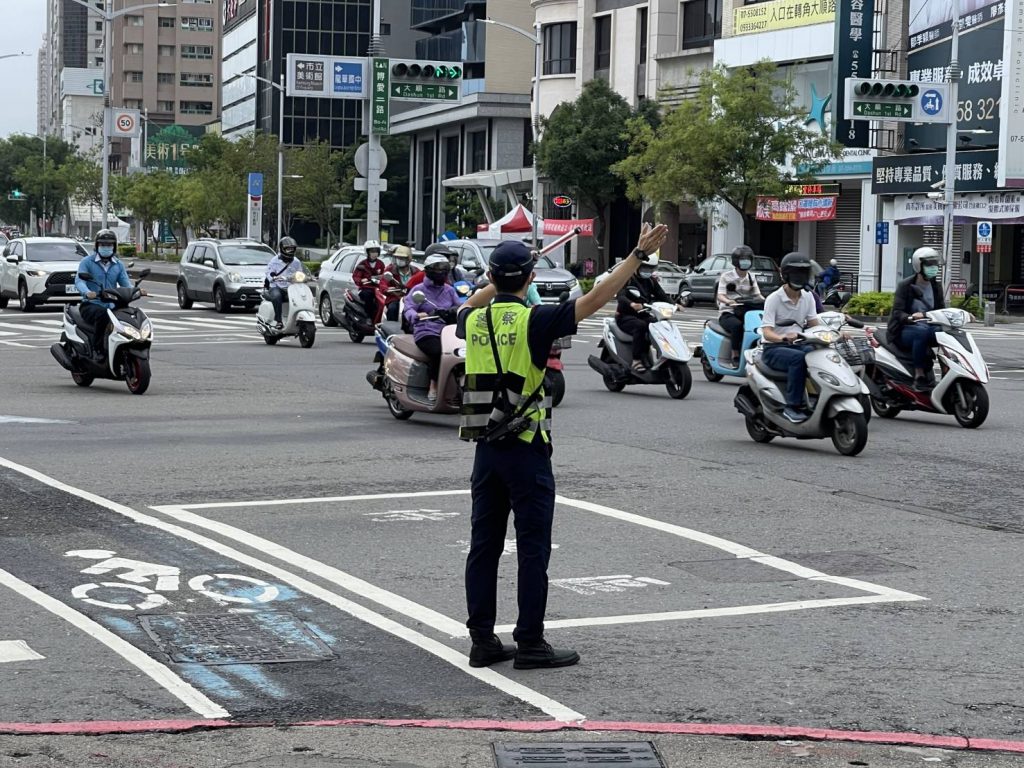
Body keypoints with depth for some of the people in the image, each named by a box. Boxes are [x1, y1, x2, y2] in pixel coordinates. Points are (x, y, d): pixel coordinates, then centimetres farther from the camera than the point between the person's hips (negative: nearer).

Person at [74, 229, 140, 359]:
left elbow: (126, 284, 7)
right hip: (91, 305, -4)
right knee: (101, 315, -38)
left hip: (111, 306, 4)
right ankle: (98, 348, -29)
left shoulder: (118, 265, 17)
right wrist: (87, 292, -35)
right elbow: (79, 280, -12)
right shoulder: (87, 262, 3)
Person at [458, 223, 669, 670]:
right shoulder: (534, 320, -13)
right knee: (533, 549, 0)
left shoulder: (474, 321, 3)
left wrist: (500, 281, 41)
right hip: (526, 449, -6)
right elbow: (595, 299, -13)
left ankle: (482, 640, 13)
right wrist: (639, 255, -9)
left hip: (485, 448, 6)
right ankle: (530, 643, 2)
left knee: (484, 545, 9)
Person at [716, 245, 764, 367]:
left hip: (747, 312, 4)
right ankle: (735, 357, -29)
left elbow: (757, 295, 10)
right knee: (737, 325, -38)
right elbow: (720, 295, -10)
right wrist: (729, 301, -33)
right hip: (728, 313, -4)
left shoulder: (751, 278, 16)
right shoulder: (726, 276, 1)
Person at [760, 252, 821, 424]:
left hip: (797, 344, 5)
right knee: (799, 358, -36)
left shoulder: (808, 297, 11)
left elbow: (814, 324, 4)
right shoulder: (774, 299, -8)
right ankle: (792, 406, -34)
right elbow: (766, 332, -17)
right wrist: (783, 337, -39)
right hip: (774, 348, -5)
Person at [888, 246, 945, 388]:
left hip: (929, 327, 5)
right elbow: (897, 312, -14)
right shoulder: (905, 286, -6)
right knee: (922, 332, -39)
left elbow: (941, 309, 12)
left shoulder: (936, 287, 11)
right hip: (904, 330, -5)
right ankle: (919, 375, -34)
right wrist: (910, 317, -36)